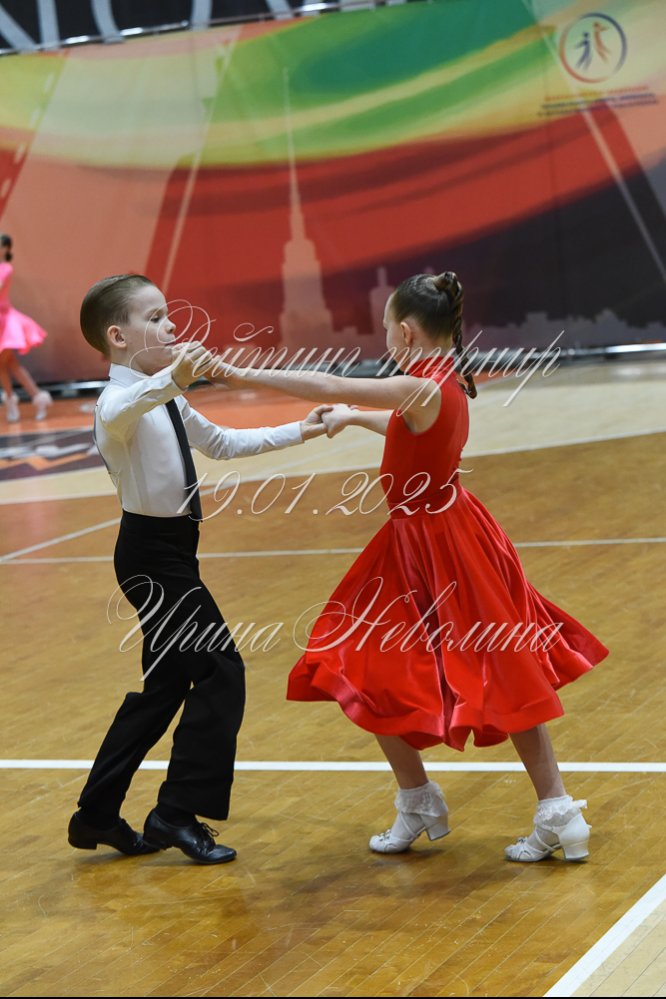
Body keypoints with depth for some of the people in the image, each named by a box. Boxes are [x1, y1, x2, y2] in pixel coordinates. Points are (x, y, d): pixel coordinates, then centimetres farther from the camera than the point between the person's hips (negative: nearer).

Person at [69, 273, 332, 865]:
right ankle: (178, 813, -3)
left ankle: (98, 815, 21)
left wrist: (297, 433, 23)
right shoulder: (121, 400, -17)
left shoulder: (169, 402, 13)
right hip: (153, 554, -10)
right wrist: (172, 380, -61)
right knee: (221, 671, -9)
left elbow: (222, 443, 27)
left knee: (168, 685, 14)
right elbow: (119, 414, -43)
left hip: (169, 552, 10)